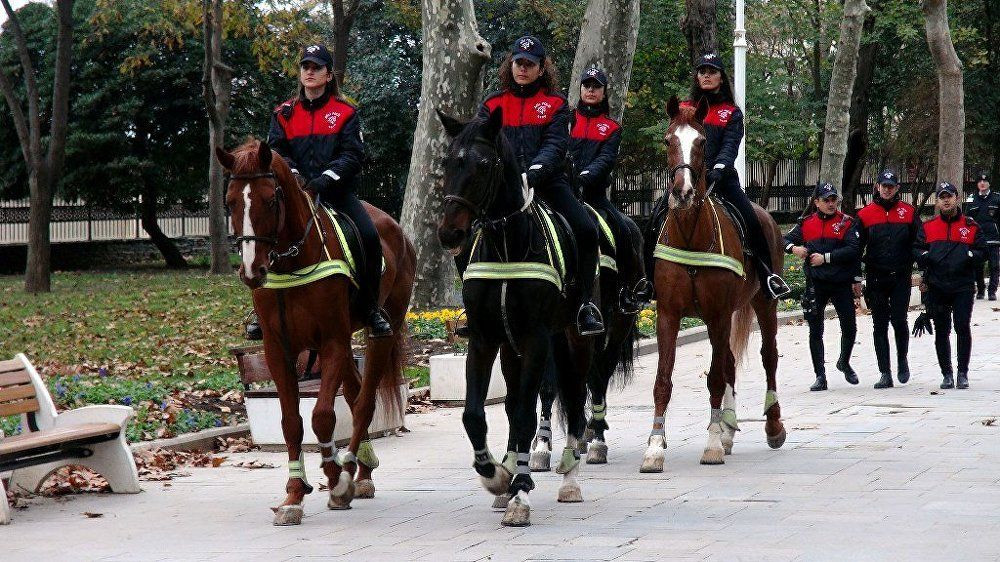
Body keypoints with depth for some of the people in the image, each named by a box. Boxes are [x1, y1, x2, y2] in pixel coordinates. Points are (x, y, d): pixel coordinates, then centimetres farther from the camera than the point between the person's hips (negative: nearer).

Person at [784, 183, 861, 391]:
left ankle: (844, 363, 30)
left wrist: (826, 258, -17)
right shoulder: (807, 224, 8)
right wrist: (793, 248, -13)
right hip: (815, 284, 2)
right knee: (815, 331, 1)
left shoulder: (846, 222, -1)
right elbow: (786, 239, 10)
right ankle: (820, 376, 7)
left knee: (849, 327, 2)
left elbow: (853, 249, -12)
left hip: (841, 282, -2)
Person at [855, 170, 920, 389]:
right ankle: (885, 373, 6)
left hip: (901, 278, -1)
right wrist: (855, 279, 1)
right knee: (880, 326, 2)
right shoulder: (865, 214, 5)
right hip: (875, 279, 1)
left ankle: (902, 360, 16)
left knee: (899, 321, -9)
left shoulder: (909, 212, 5)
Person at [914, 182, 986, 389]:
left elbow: (982, 252, 7)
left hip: (963, 286, -2)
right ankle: (947, 374, 13)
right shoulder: (927, 227, 11)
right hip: (937, 287, 2)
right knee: (941, 332, 5)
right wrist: (924, 256, -10)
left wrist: (970, 255, -13)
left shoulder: (971, 226, 7)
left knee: (963, 327, -9)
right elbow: (916, 249, 11)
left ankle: (963, 373, 2)